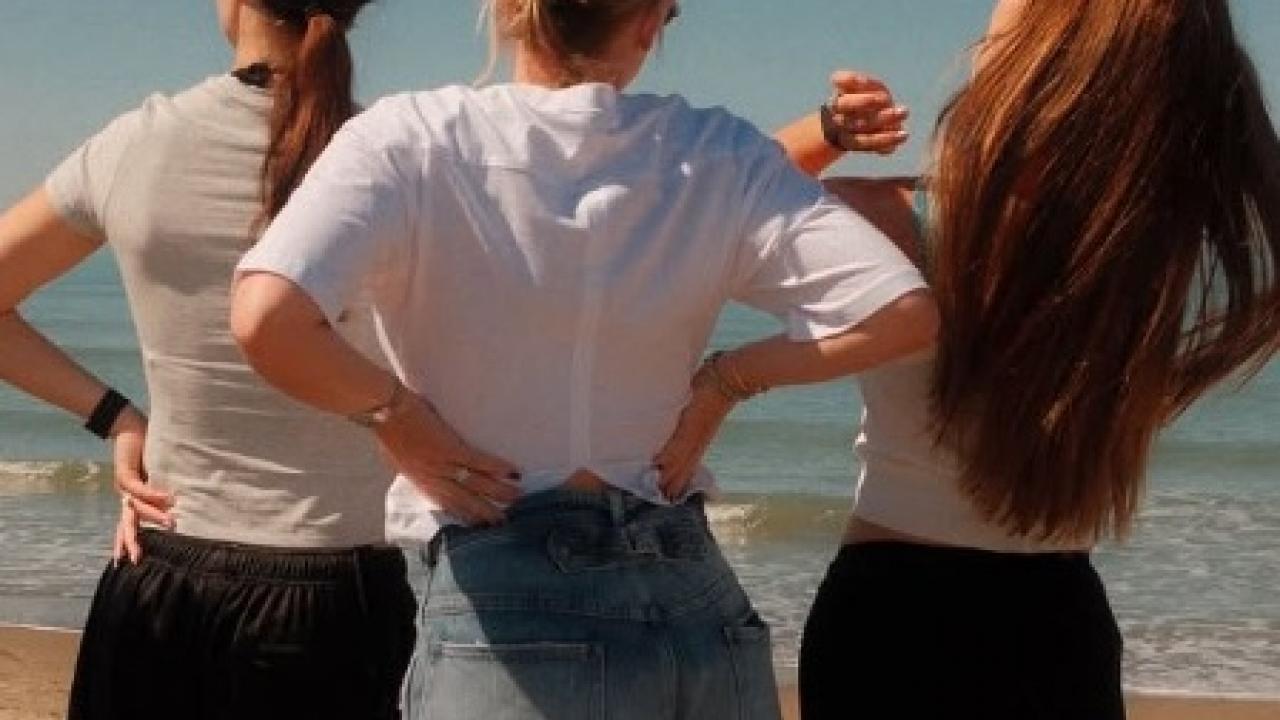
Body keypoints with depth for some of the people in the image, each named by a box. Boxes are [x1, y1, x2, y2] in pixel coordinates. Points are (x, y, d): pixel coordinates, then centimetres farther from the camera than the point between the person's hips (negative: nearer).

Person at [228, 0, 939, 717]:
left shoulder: (414, 139, -7)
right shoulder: (719, 156, 1)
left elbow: (267, 321, -22)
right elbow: (904, 310, -5)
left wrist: (393, 411, -5)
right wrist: (723, 378, 5)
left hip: (504, 620, -3)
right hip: (702, 612, 3)